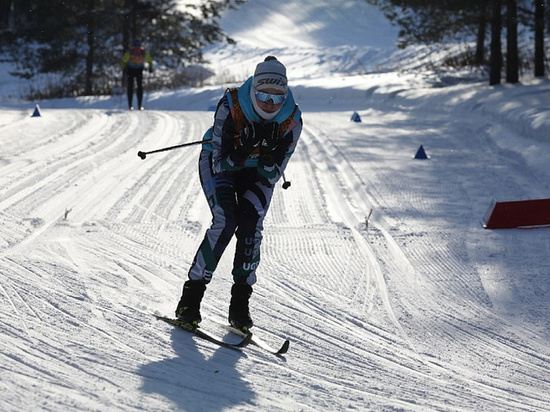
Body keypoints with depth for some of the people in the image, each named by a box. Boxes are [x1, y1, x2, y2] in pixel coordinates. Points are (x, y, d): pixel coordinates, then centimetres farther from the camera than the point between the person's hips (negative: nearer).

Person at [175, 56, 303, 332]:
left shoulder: (291, 120, -24)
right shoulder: (230, 107, -31)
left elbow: (272, 176, -18)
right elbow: (221, 164, -27)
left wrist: (269, 156, -38)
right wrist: (243, 149, -45)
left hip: (258, 171, 2)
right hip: (219, 162, -2)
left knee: (251, 224, -18)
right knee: (225, 221, -21)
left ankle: (240, 304, -8)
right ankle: (191, 298, -12)